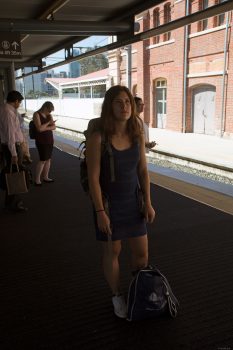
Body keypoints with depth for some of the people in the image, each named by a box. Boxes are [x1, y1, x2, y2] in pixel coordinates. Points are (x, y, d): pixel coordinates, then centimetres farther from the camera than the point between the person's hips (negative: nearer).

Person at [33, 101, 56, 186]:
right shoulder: (36, 114, -9)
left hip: (50, 139, 7)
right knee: (43, 160, -10)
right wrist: (48, 123, -9)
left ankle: (45, 177, 18)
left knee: (48, 159, 8)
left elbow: (54, 127, 2)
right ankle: (37, 180, -4)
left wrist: (45, 128, -13)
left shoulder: (49, 115, 10)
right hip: (41, 141, -7)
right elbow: (39, 128, -18)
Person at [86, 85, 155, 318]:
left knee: (142, 253, 12)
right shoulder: (98, 138, -19)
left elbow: (143, 170, 2)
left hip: (133, 201, 4)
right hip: (109, 203, -4)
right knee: (112, 252, 13)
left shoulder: (137, 135, -5)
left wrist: (148, 203, 1)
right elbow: (93, 178, -17)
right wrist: (100, 212, -17)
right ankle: (117, 296, 37)